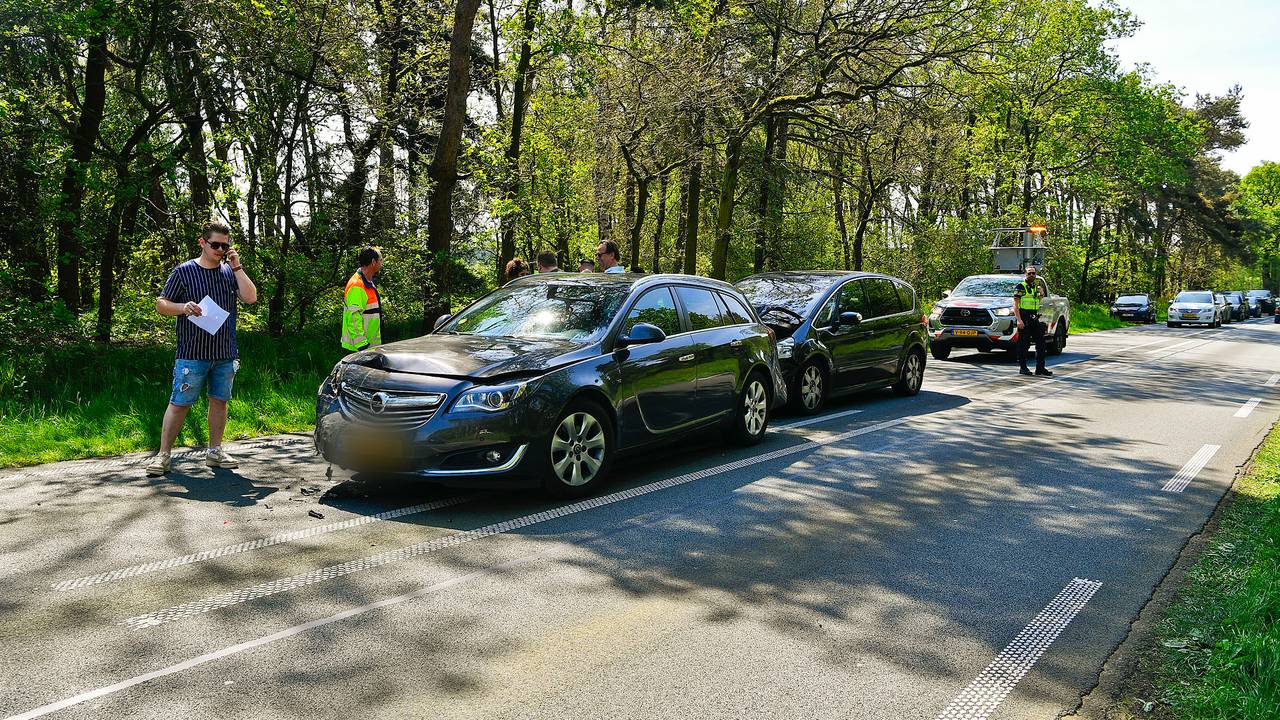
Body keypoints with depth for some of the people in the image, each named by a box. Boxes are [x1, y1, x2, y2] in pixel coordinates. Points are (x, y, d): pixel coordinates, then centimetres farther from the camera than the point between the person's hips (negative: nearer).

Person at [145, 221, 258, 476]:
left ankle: (215, 451, 21)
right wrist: (183, 307, -17)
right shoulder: (184, 271, 0)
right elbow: (161, 304, 3)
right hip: (192, 352, -4)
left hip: (225, 352, 4)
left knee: (219, 400, 10)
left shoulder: (230, 271, 9)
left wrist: (237, 267, -6)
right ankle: (163, 454, 4)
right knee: (179, 403, -3)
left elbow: (250, 298, -4)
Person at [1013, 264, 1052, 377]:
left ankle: (1040, 368, 9)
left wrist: (1041, 293, 5)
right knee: (1024, 344, -3)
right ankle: (1023, 368, 5)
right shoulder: (1020, 286, -4)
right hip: (1024, 319, -7)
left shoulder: (1036, 286, 16)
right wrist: (1019, 320, -19)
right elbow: (1015, 305, -10)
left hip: (1034, 318, 7)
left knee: (1041, 343, 5)